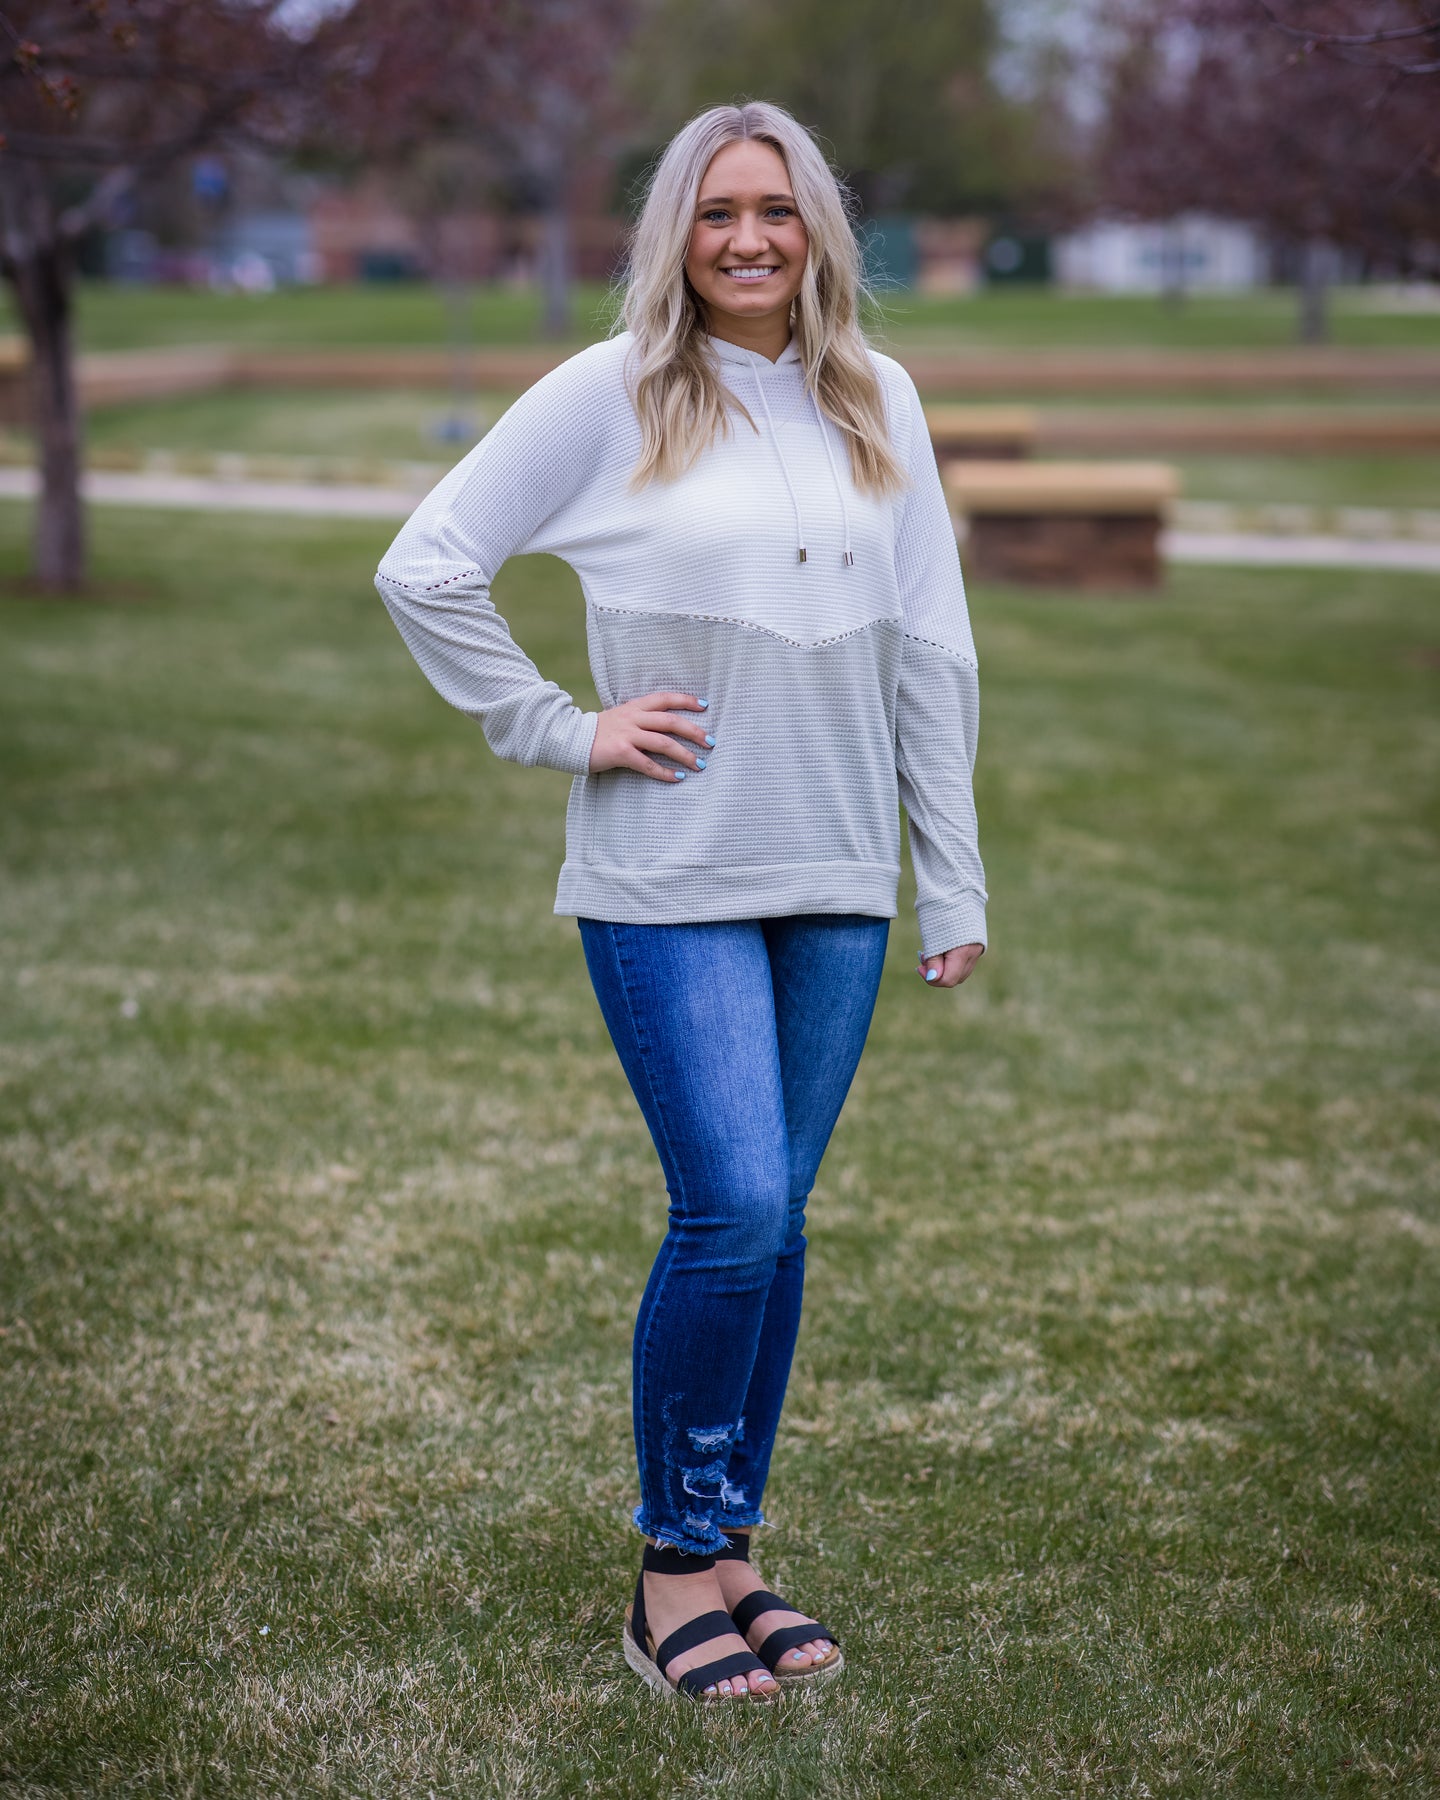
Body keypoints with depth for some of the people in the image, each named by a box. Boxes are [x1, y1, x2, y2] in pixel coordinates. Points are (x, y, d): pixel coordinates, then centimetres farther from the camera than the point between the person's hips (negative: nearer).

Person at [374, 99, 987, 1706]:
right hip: (669, 879, -4)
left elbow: (929, 655, 11)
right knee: (733, 1212, -11)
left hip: (837, 881, 4)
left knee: (771, 1223, 8)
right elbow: (424, 567, -1)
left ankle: (729, 1558, 21)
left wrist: (954, 887, 9)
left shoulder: (878, 404, 10)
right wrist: (558, 731, -6)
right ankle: (674, 1578, 5)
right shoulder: (611, 397, -3)